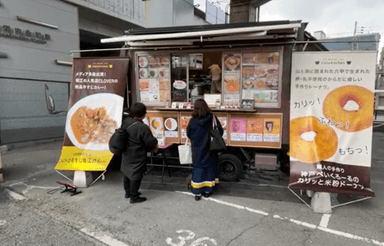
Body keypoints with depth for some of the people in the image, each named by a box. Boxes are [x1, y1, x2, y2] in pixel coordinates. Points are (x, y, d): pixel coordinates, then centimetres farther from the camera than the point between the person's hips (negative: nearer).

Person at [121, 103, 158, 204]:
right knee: (136, 176, 8)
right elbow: (151, 142, -21)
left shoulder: (126, 122, -5)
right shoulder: (142, 127, -28)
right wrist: (155, 148, 3)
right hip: (137, 157, -8)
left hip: (127, 154, 8)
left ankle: (128, 192, 43)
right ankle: (134, 197, 22)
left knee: (127, 173, 23)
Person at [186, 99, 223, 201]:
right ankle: (208, 190, 23)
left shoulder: (193, 121, -9)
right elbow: (220, 131, -5)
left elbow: (189, 134, 1)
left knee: (197, 168, 8)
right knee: (210, 167, 14)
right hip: (209, 149, 0)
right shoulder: (212, 118, -10)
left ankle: (197, 193, 11)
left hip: (197, 150, 0)